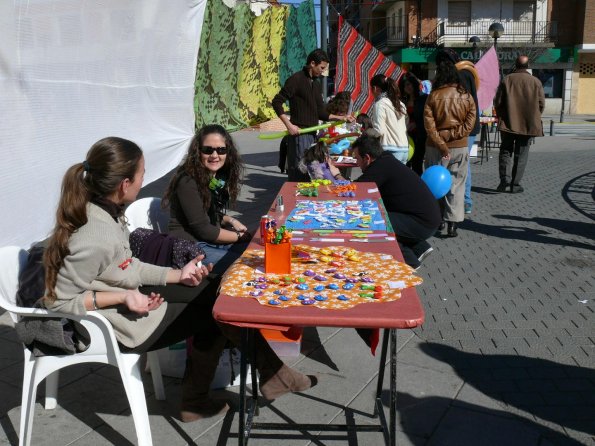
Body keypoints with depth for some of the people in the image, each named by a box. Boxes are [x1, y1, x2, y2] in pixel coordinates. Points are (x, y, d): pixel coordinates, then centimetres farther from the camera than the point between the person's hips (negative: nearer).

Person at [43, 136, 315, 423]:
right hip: (125, 325, -9)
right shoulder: (93, 240, -32)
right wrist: (123, 297, -30)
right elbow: (59, 301, -25)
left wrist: (177, 275, -2)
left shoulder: (106, 211, -6)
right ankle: (271, 374, 26)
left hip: (132, 298, 9)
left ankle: (196, 399, 20)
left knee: (214, 294, 11)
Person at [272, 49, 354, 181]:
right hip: (299, 133, -8)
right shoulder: (296, 79, -8)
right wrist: (289, 125, -19)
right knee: (299, 172, -6)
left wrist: (341, 118, 8)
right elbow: (277, 102, -13)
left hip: (313, 133, 8)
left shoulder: (316, 84, 16)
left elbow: (320, 113, 18)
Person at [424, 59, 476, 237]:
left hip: (436, 148, -1)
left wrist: (441, 145, -11)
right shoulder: (466, 96, 0)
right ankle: (453, 223, 0)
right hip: (460, 147, 1)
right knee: (456, 185, 6)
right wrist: (452, 135, -5)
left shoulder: (434, 96, -6)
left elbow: (429, 124, -12)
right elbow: (469, 123, -6)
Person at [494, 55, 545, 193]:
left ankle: (505, 178, -7)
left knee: (506, 152, 11)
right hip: (528, 125, 0)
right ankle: (515, 184, 7)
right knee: (521, 155, 7)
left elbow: (497, 102, -2)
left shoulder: (507, 80, -2)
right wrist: (534, 118, 14)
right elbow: (541, 104, 0)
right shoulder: (535, 82, 0)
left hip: (508, 123, 0)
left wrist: (502, 117, 13)